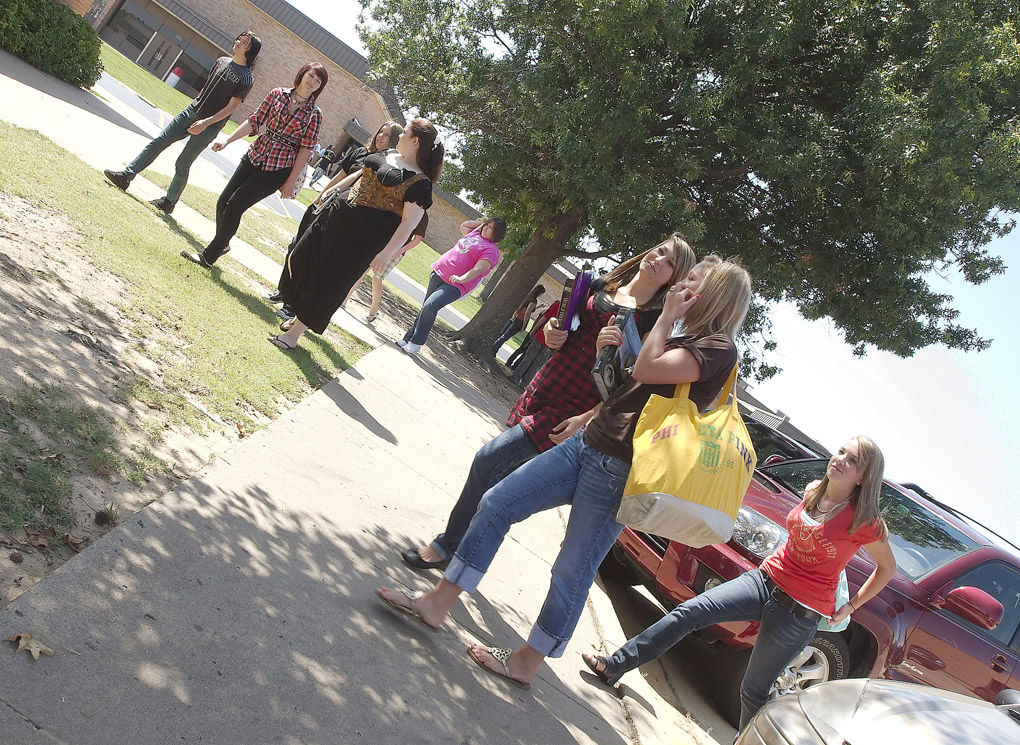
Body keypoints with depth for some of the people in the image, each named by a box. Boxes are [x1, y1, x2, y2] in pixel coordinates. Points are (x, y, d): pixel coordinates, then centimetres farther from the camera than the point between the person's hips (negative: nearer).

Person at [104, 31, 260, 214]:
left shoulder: (246, 79, -10)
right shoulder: (221, 62, 10)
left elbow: (231, 107, -14)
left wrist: (206, 122, -20)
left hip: (209, 126, -6)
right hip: (190, 112, 6)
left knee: (182, 164, -1)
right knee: (158, 142, -3)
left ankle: (169, 202, 14)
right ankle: (126, 175, -1)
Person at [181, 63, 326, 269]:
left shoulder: (314, 114, -4)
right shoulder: (278, 94, 4)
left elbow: (305, 149, -5)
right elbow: (255, 121, 8)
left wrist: (291, 181, -7)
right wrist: (227, 140, 2)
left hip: (277, 170, -4)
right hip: (254, 157, 4)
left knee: (235, 205, -10)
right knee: (223, 202, 6)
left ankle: (209, 256, 2)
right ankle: (222, 243, 33)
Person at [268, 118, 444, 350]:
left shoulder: (419, 183, -16)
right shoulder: (388, 155, 9)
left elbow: (409, 223, -20)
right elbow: (361, 173, 25)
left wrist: (387, 253, -25)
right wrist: (334, 189, 29)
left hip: (364, 237, -8)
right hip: (339, 215, 9)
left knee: (328, 283, -3)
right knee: (304, 259, 15)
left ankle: (294, 333, 9)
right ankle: (300, 316, 35)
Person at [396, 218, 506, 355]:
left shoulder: (491, 250, -8)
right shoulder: (475, 233, 15)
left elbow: (478, 269, -21)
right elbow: (463, 225, 36)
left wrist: (461, 279, -34)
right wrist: (481, 222, 26)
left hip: (455, 285, -8)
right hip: (439, 273, 8)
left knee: (430, 306, -22)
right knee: (426, 307, 10)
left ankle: (415, 343, -13)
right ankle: (409, 338, 19)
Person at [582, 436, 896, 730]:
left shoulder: (864, 522, -14)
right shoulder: (813, 492, 3)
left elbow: (888, 568, 1)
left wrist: (850, 606, 2)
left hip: (800, 613, -5)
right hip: (765, 579, 6)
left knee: (753, 691, 3)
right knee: (690, 611, -7)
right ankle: (615, 666, 0)